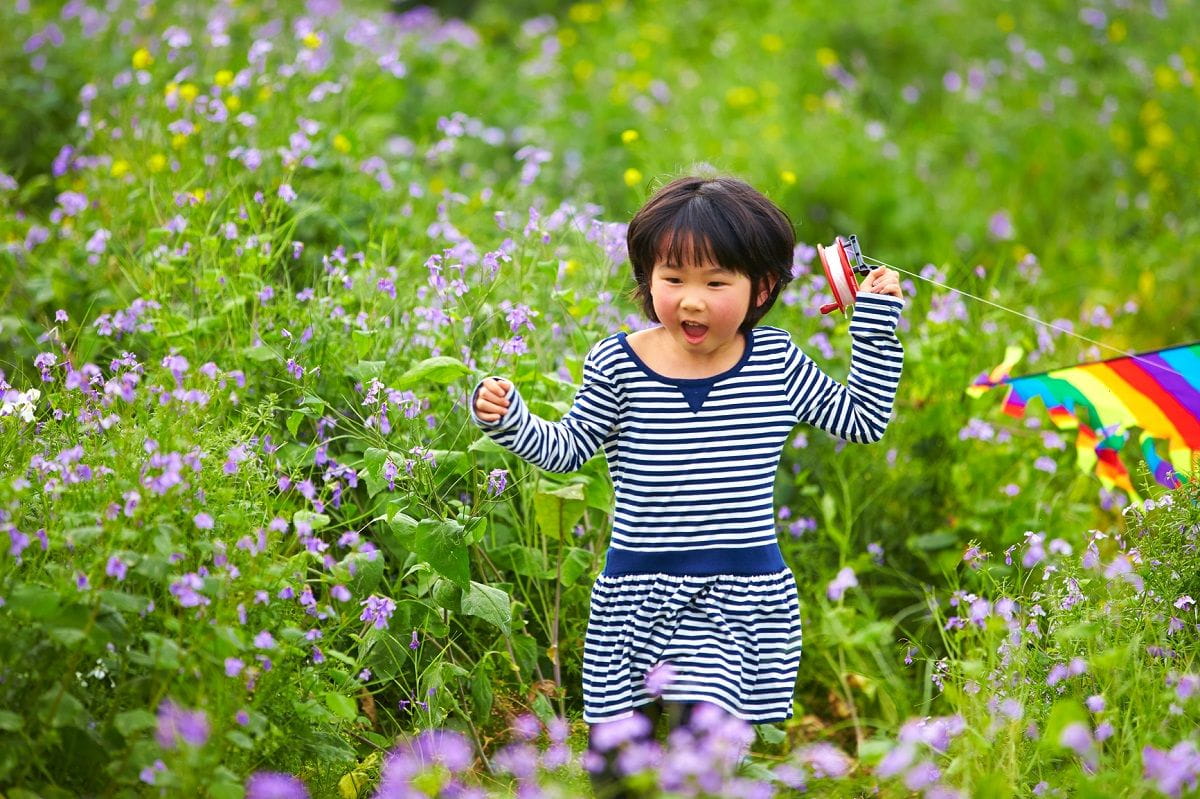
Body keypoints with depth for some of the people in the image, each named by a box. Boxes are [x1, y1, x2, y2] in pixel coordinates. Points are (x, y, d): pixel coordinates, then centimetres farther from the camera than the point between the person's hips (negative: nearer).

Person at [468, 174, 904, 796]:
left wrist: (875, 325, 5)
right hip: (636, 596, 1)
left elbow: (864, 421, 11)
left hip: (741, 602, -1)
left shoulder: (777, 361, 0)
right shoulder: (617, 366, -5)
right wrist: (507, 420, -11)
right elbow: (566, 448, 6)